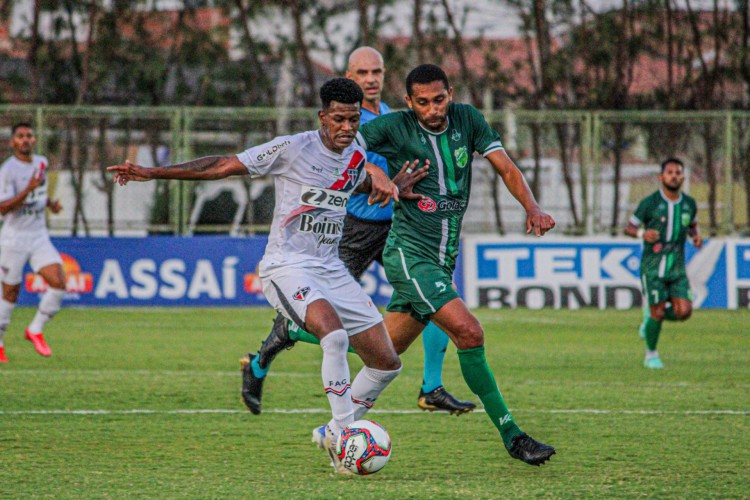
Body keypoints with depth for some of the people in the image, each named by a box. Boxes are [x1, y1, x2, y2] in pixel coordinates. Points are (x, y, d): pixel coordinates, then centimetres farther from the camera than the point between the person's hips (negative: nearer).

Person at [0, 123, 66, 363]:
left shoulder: (41, 163, 8)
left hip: (39, 237, 5)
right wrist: (27, 190, -33)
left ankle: (35, 330, 5)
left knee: (59, 282, -12)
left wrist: (50, 203, 8)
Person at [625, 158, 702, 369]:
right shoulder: (650, 203, -8)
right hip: (652, 267, -4)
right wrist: (642, 233, -23)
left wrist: (696, 235, 0)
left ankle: (650, 320, 22)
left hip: (677, 267, 4)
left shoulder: (689, 204, 4)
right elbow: (629, 228, -1)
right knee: (658, 312, -6)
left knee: (684, 311, -9)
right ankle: (651, 355, 17)